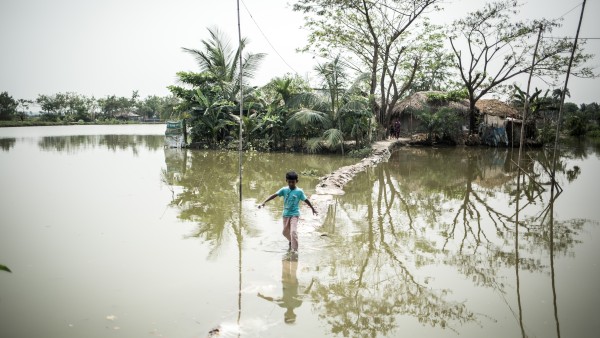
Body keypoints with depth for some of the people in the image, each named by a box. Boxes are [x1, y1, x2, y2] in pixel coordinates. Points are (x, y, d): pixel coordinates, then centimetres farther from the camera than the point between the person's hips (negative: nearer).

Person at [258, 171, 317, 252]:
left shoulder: (299, 191, -11)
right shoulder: (284, 190, -6)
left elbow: (306, 200, 1)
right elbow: (274, 195, -12)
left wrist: (313, 209, 11)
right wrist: (264, 202, -22)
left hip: (294, 214, -4)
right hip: (286, 214, 4)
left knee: (293, 232, -17)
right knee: (285, 232, 18)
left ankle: (295, 250, -8)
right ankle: (291, 241, 49)